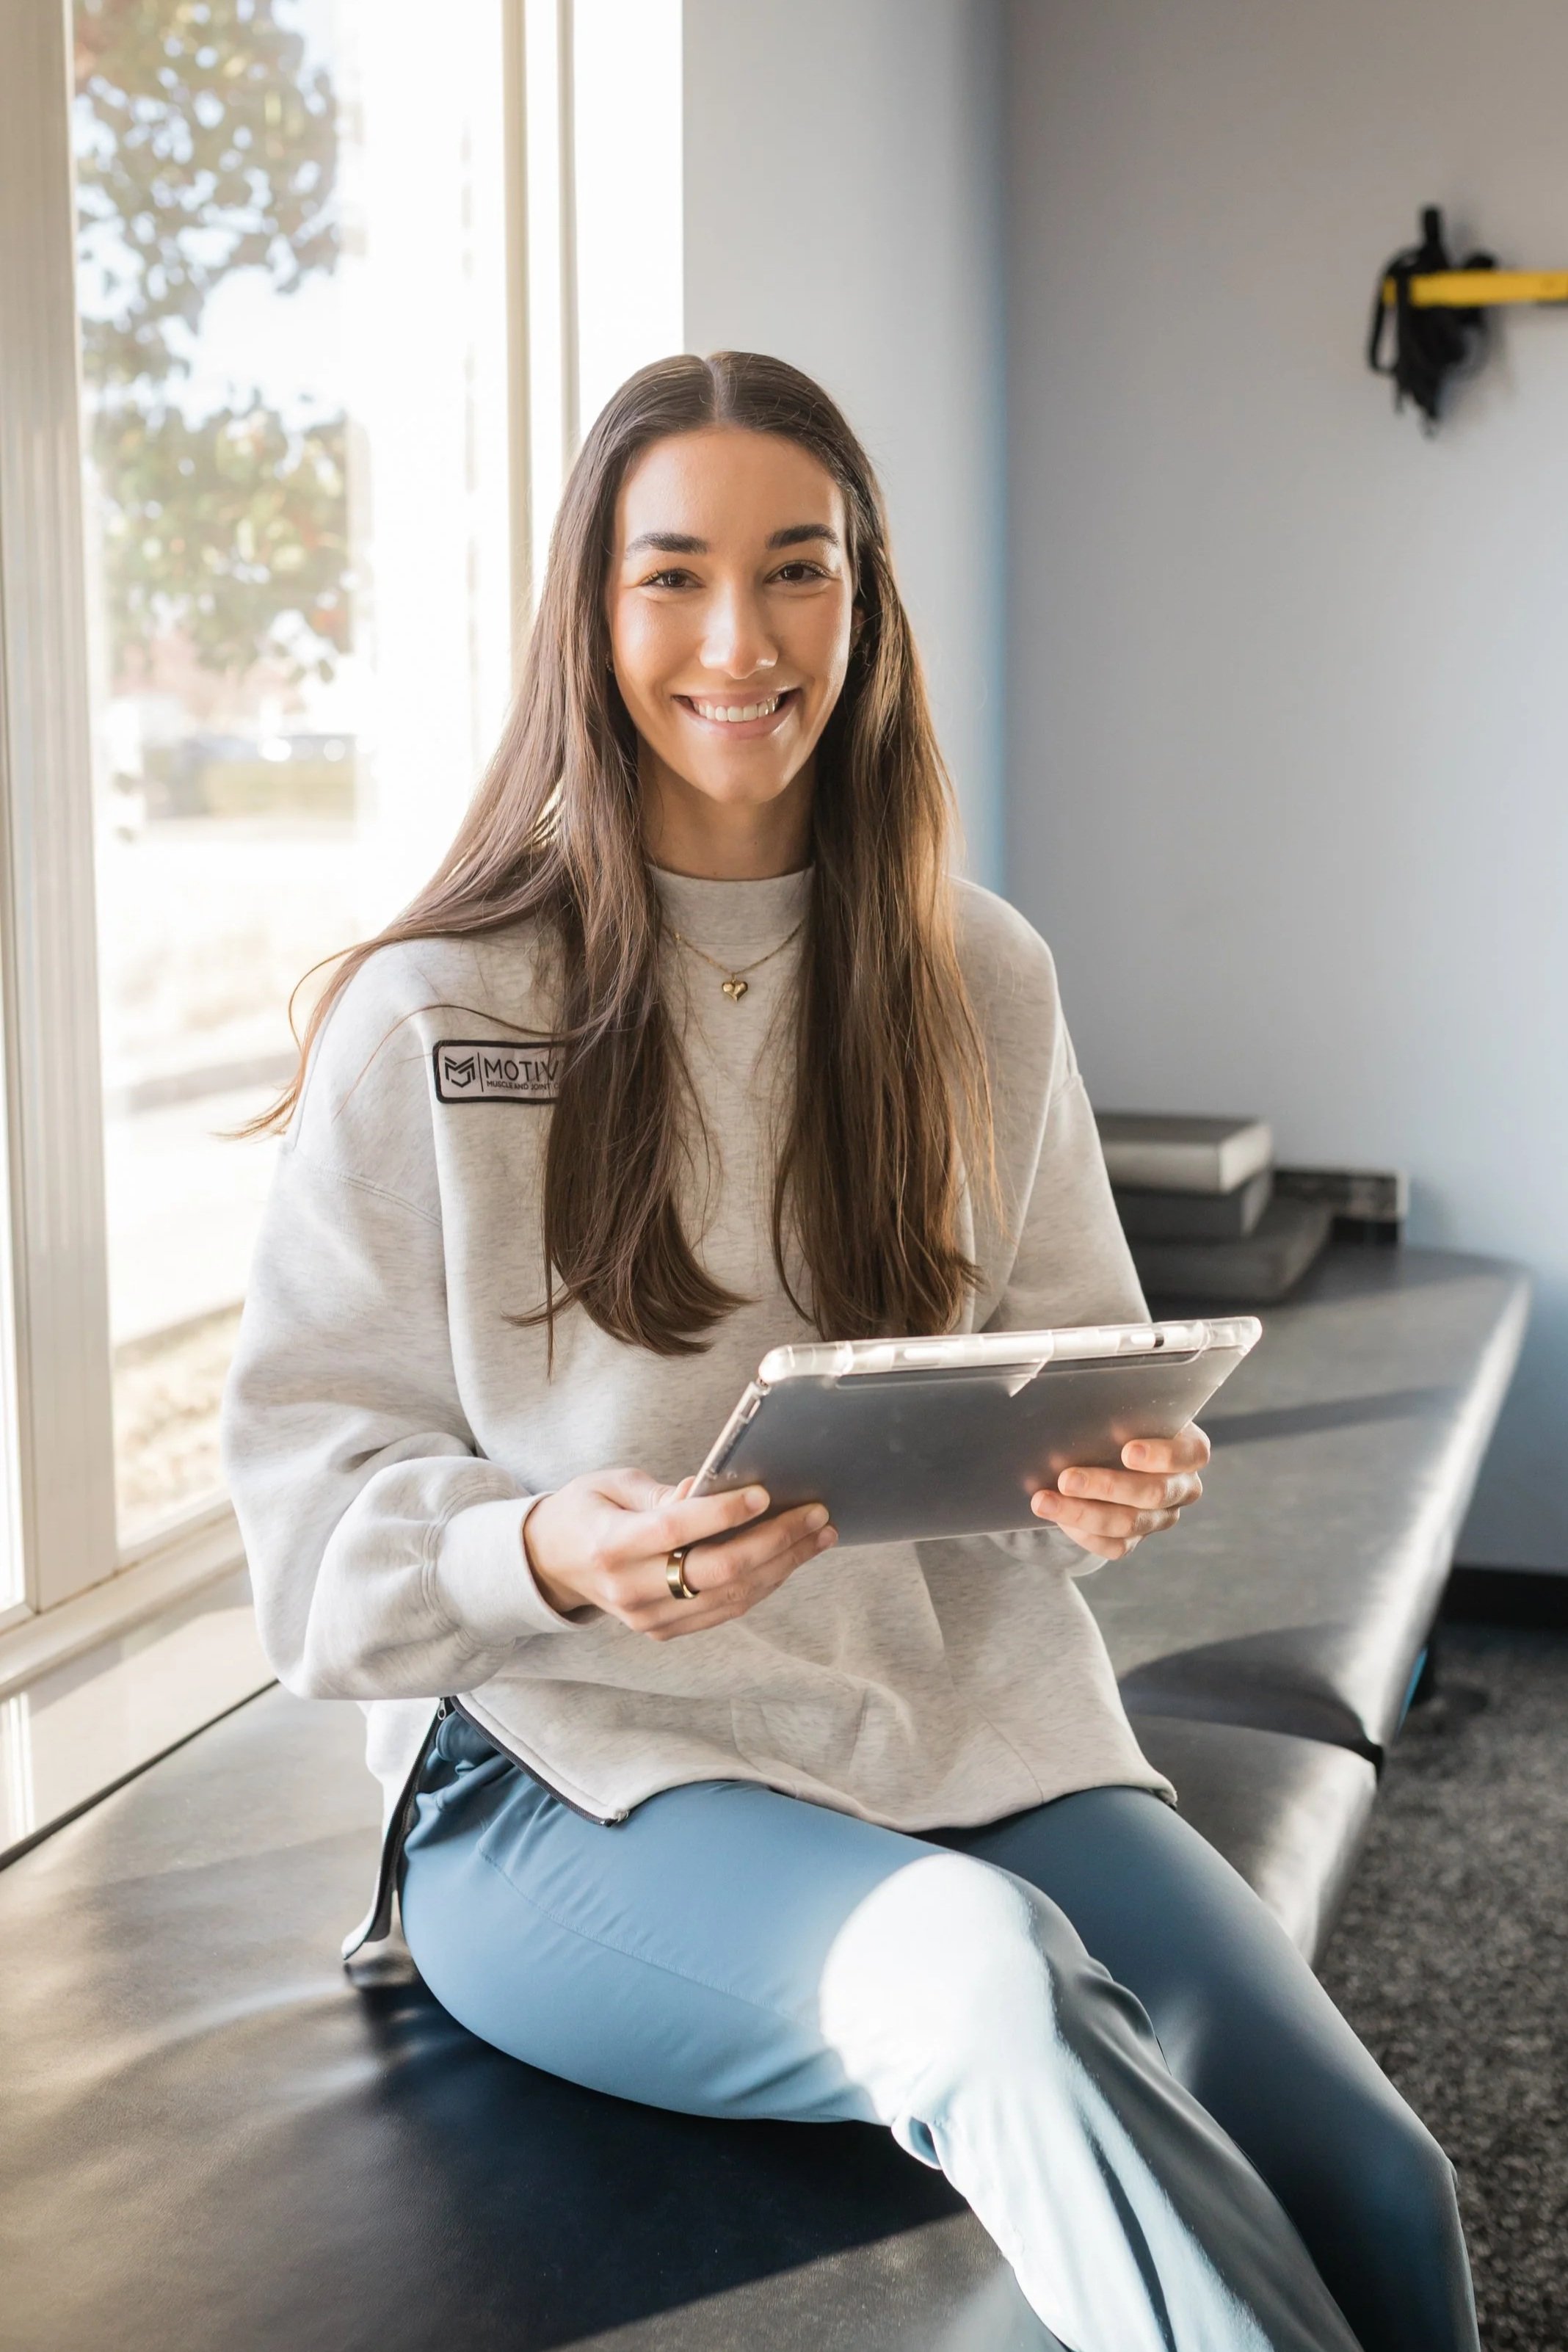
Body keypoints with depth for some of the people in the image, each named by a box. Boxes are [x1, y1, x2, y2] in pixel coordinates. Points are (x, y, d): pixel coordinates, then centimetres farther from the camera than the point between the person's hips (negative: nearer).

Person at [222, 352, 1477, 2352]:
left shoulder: (983, 982, 10)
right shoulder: (426, 1014, -1)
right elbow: (311, 1485, -1)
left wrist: (1121, 1475, -7)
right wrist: (549, 1558, -21)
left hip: (978, 1715, 4)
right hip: (575, 1759, -3)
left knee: (1369, 2181, -20)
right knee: (982, 1966, -36)